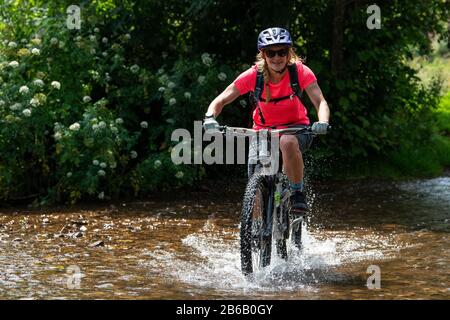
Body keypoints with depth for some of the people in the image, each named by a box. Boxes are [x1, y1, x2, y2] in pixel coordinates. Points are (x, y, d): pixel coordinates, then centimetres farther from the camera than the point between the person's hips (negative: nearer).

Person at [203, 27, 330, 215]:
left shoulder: (300, 71, -18)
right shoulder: (253, 75, -17)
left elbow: (320, 102, -23)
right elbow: (220, 101, -17)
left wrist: (323, 122, -46)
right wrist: (210, 118, -39)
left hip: (295, 128, -2)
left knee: (288, 142, -38)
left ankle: (297, 192, -18)